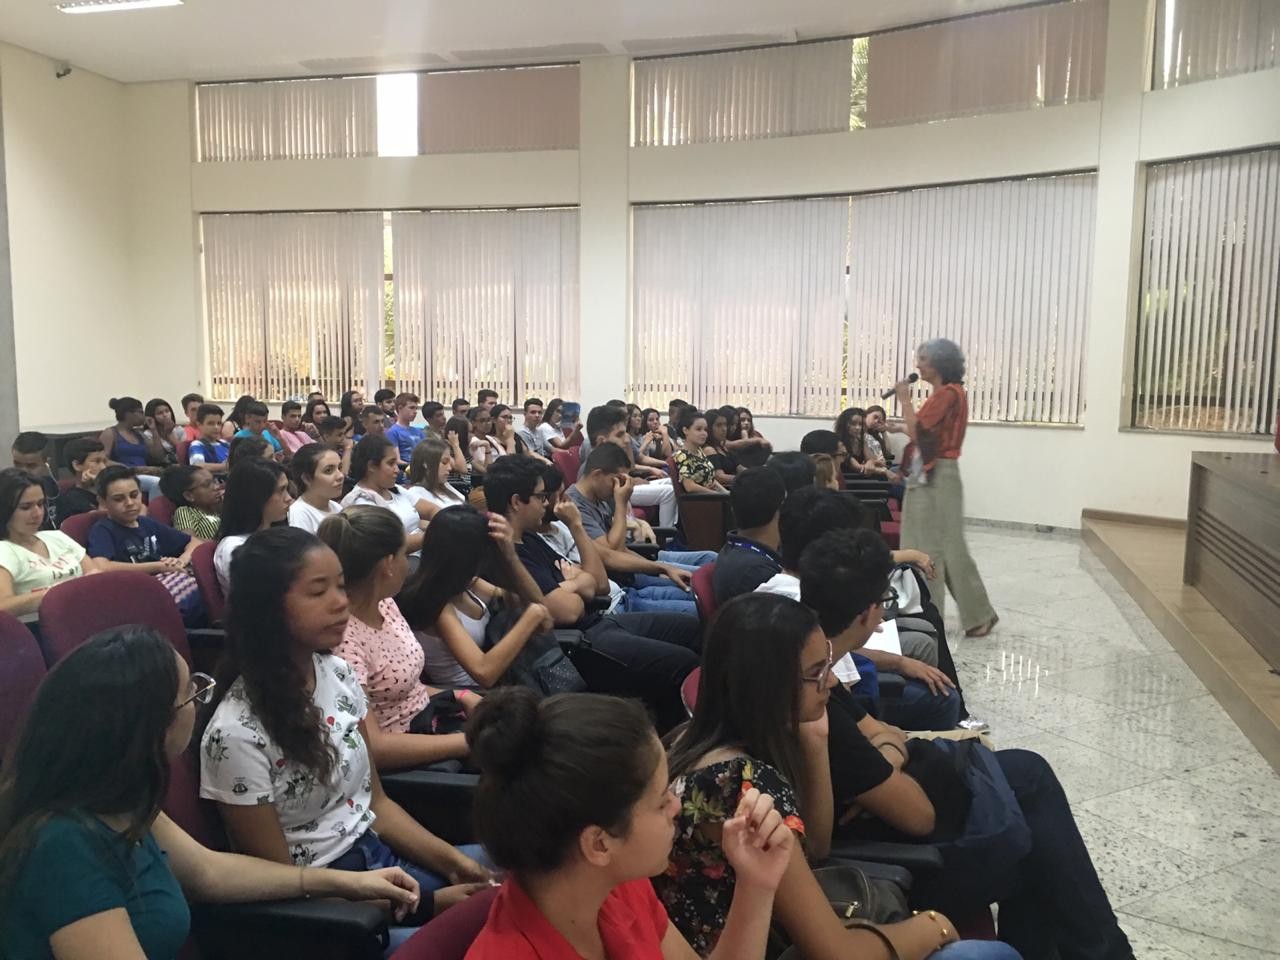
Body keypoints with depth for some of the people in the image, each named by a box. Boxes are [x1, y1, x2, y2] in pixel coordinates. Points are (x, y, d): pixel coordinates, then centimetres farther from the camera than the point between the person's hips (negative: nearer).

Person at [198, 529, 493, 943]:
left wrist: (453, 860, -6)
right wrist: (424, 902, -16)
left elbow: (376, 801, 8)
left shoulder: (338, 673, -2)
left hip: (380, 855, 7)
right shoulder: (238, 732, -21)